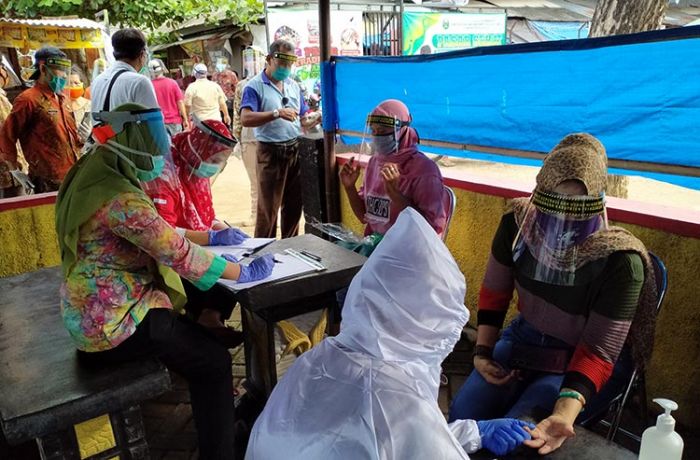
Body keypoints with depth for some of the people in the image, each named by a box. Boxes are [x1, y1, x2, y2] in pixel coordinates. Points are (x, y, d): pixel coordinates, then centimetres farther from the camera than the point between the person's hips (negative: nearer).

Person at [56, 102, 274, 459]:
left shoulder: (96, 175, 4)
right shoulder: (120, 198, -28)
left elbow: (157, 234, 13)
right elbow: (179, 255, -27)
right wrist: (246, 273, -15)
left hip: (98, 307, 10)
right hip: (112, 320, -10)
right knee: (215, 362, 1)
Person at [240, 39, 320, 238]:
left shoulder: (293, 86, 14)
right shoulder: (255, 86, -5)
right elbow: (245, 119, -20)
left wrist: (316, 120, -5)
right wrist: (277, 113, -28)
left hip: (295, 149, 6)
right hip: (271, 152, -6)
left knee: (294, 205, 13)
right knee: (268, 208, 1)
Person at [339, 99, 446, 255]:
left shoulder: (424, 168, -12)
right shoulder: (375, 161, 10)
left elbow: (431, 226, -17)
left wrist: (394, 192, -24)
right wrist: (349, 187, 0)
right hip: (373, 239, 6)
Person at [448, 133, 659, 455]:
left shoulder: (620, 260, -29)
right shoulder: (517, 224, -17)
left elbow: (597, 352, -26)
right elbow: (493, 294, 0)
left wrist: (564, 415, -41)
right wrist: (483, 351, -7)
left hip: (585, 360, -3)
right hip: (525, 337, 4)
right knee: (462, 415, -11)